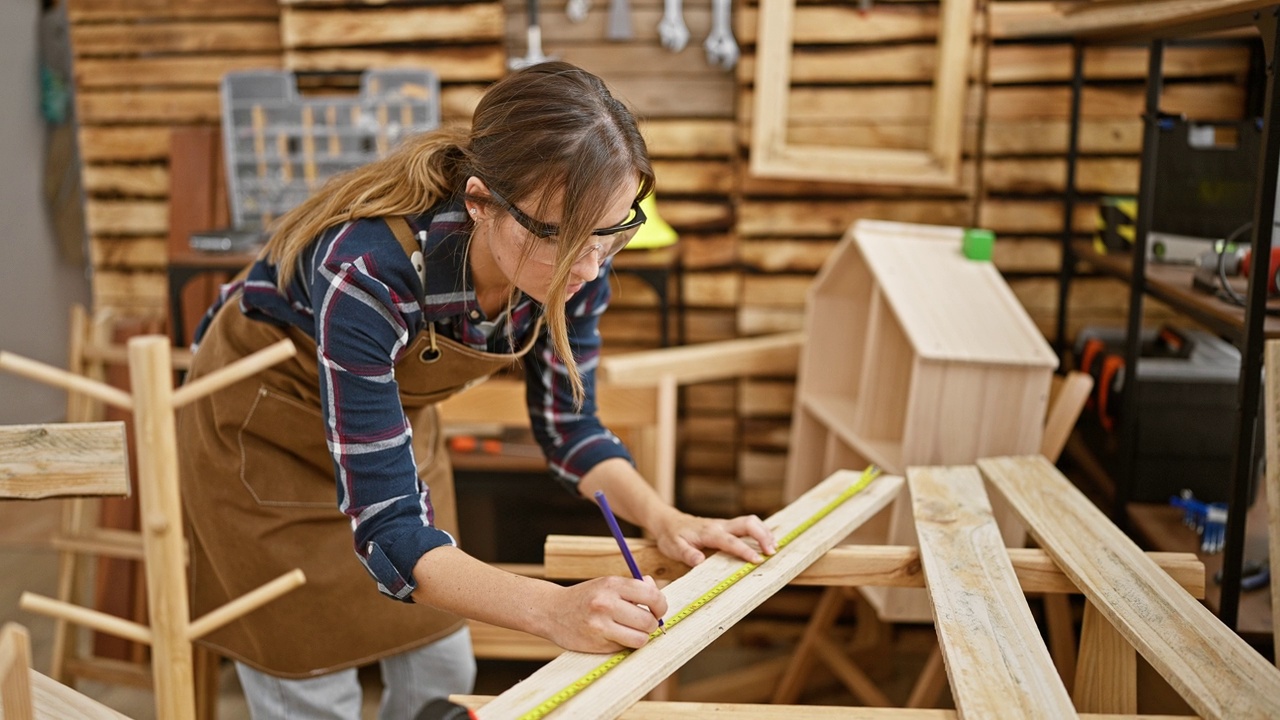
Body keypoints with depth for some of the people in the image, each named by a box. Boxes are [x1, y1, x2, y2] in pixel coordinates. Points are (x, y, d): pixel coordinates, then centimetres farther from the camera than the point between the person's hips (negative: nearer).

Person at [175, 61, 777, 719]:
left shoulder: (573, 263, -23)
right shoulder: (369, 270, -41)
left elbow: (568, 425, -8)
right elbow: (387, 527, -39)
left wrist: (663, 518, -24)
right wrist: (551, 609, -53)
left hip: (394, 413, 5)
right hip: (264, 424, -5)